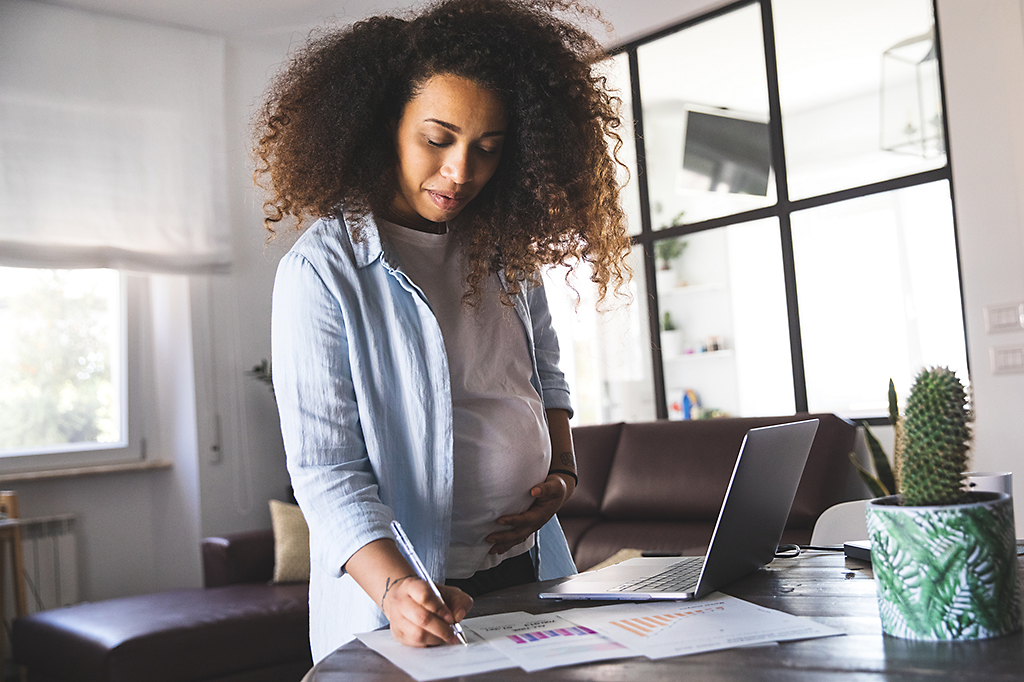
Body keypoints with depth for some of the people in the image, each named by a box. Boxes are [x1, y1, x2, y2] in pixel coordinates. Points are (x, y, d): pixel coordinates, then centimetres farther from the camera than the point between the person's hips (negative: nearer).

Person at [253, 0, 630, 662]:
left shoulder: (508, 250, 3)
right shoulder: (321, 271, -14)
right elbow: (324, 468, -18)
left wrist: (563, 472, 0)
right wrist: (395, 585, -31)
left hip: (529, 570, 6)